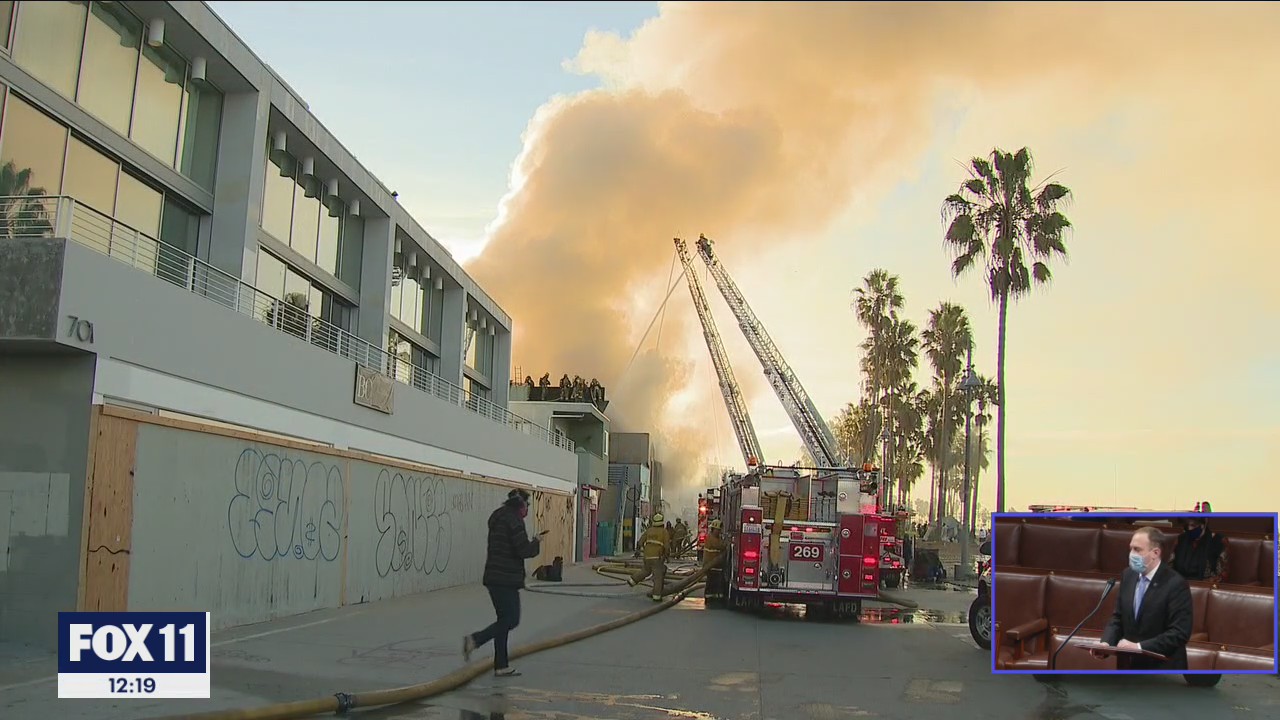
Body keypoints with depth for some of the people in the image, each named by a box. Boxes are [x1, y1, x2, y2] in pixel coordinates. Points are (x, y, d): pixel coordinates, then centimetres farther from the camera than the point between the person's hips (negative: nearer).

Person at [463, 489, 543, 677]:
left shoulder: (498, 517, 16)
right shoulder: (514, 520, -15)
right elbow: (524, 550, -20)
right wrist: (536, 542, 0)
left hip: (494, 577, 10)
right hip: (506, 579, -10)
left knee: (504, 619, 13)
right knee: (511, 620, -3)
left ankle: (502, 666, 15)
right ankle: (474, 640, -13)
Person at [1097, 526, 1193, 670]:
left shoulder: (1176, 584, -17)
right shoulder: (1128, 575, 4)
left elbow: (1180, 633, -21)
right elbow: (1118, 618, 10)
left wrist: (1139, 647, -27)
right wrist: (1106, 642, -9)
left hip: (1162, 670, -6)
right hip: (1130, 666, 6)